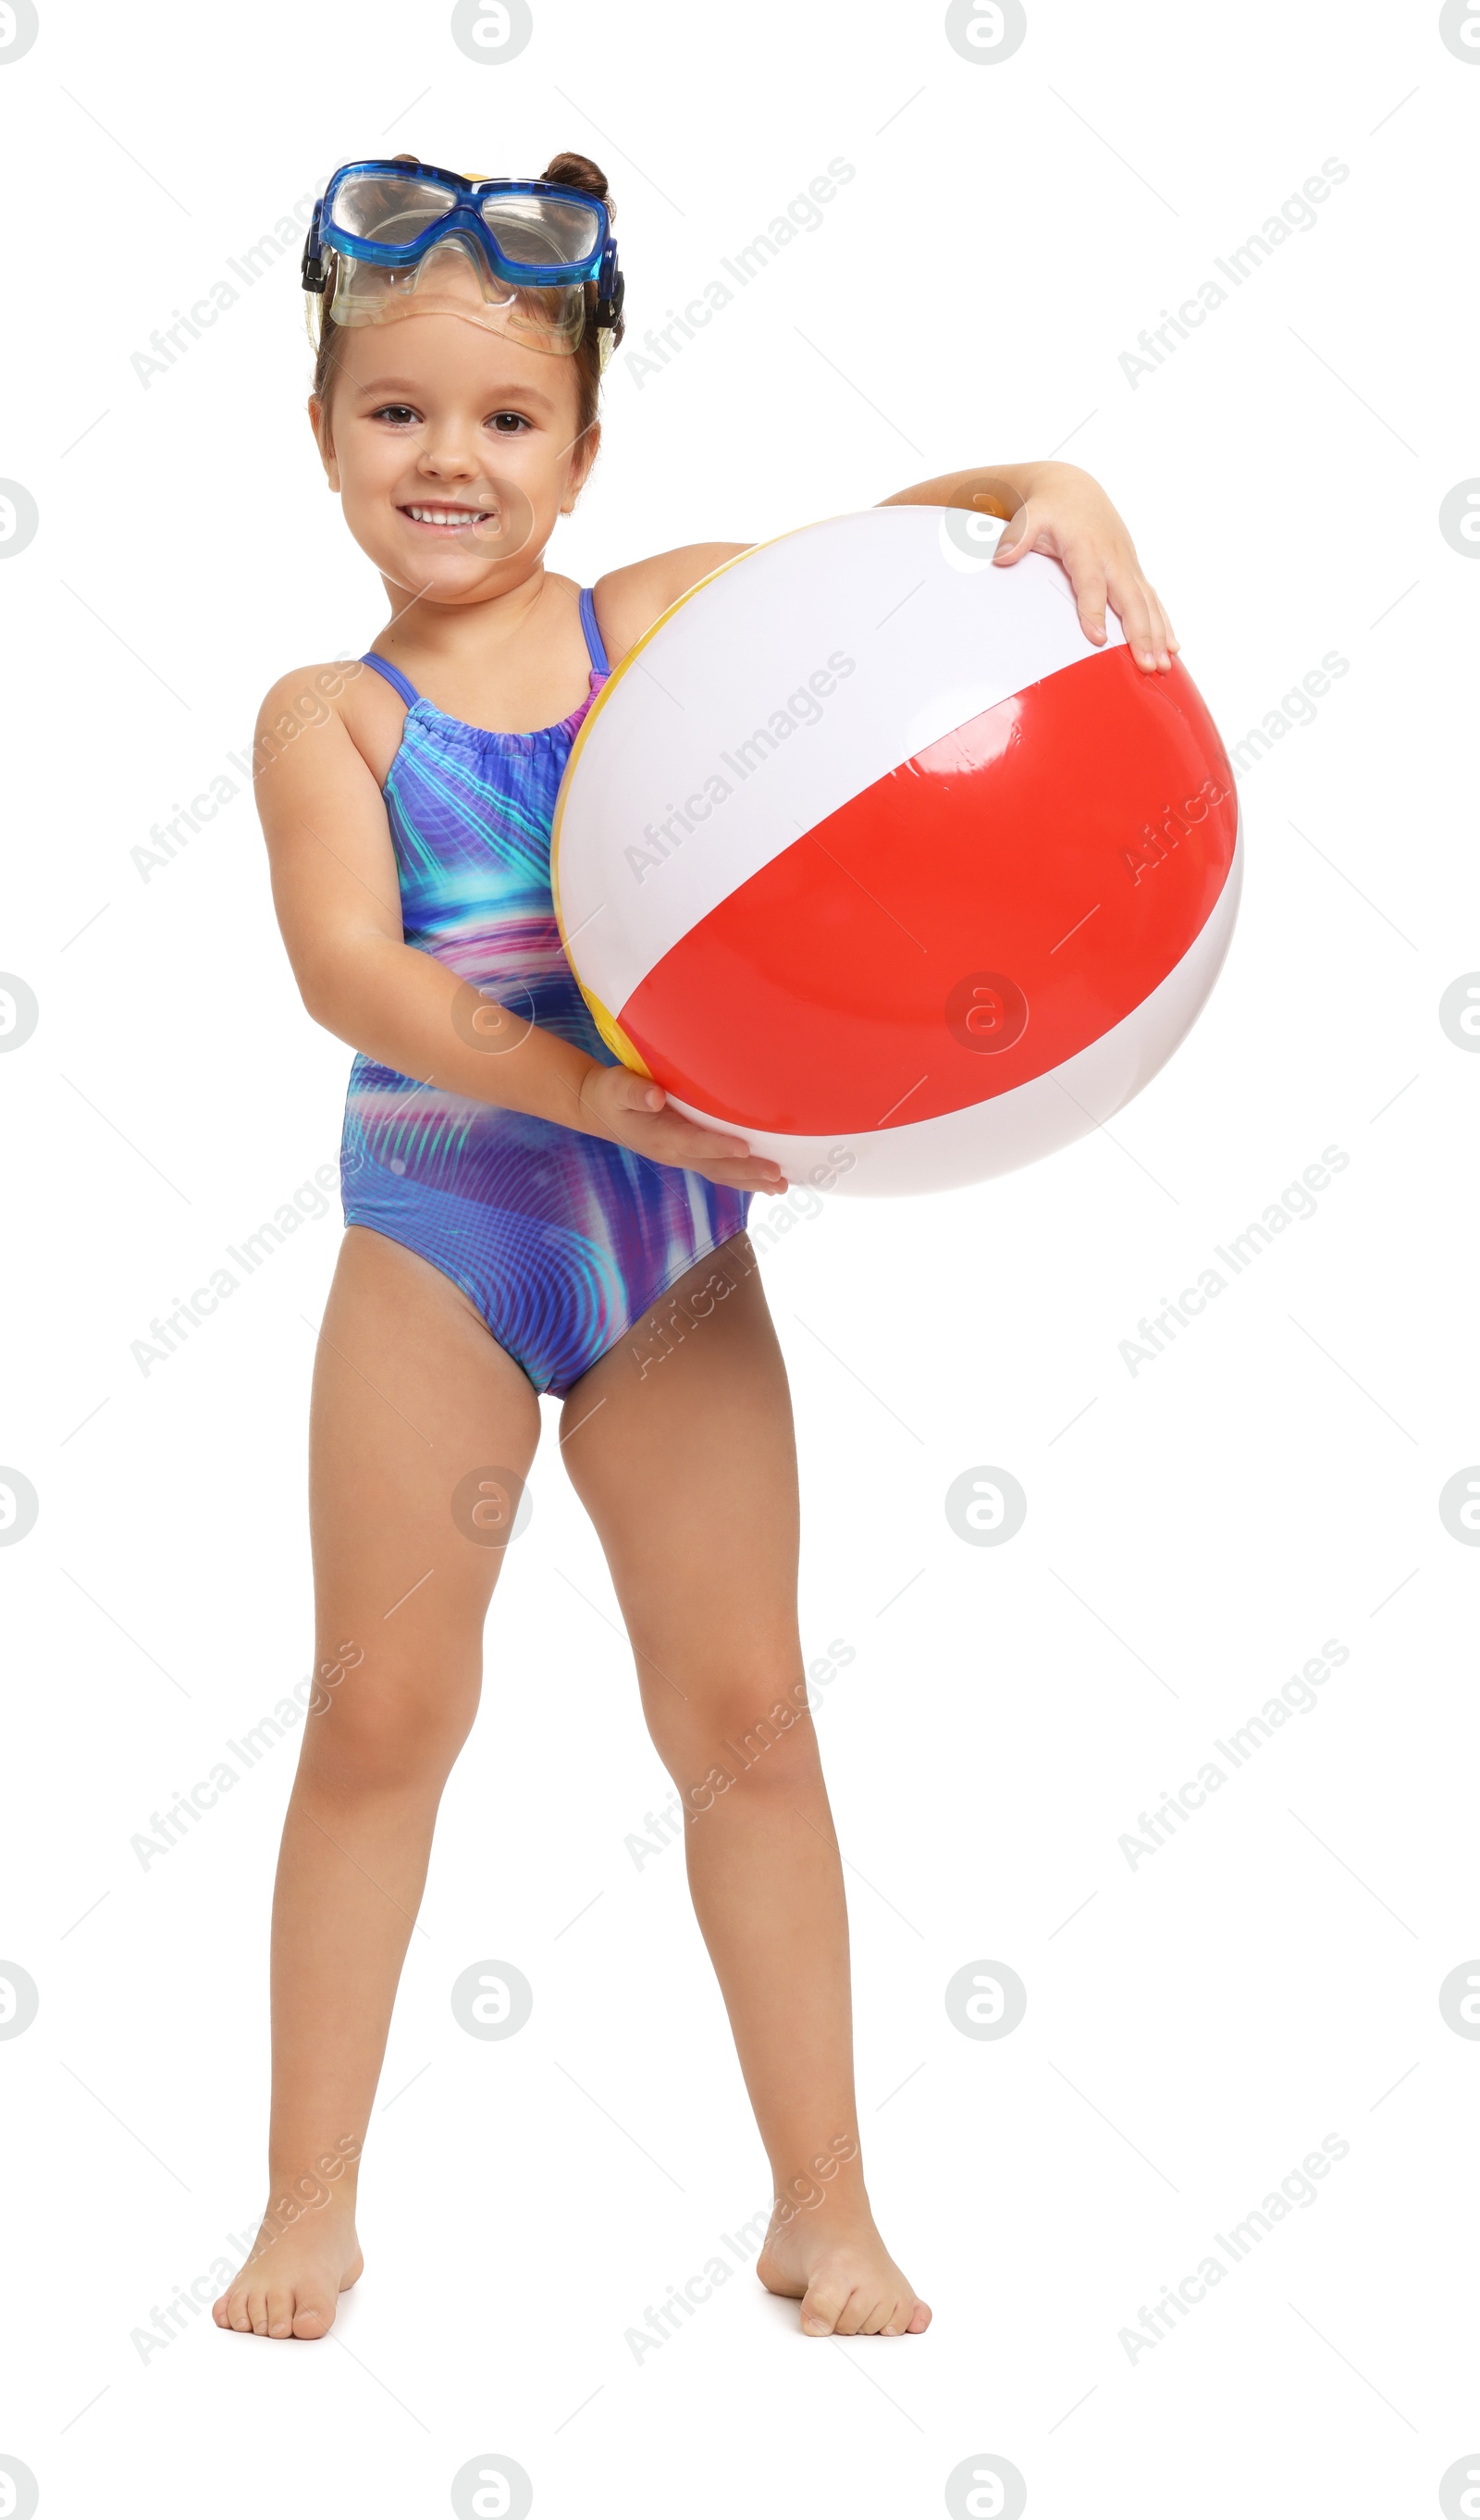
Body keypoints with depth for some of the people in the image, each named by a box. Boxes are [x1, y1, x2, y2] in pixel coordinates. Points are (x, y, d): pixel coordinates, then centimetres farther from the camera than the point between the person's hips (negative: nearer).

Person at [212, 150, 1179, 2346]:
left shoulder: (668, 618, 1)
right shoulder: (331, 717, -3)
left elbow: (895, 530, 3)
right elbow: (350, 966, -18)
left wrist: (1054, 492, -20)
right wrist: (583, 1089, -31)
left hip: (677, 1240, 1)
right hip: (440, 1235, -1)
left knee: (742, 1712, 6)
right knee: (382, 1714, 7)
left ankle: (825, 2203, 17)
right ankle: (310, 2203, 20)